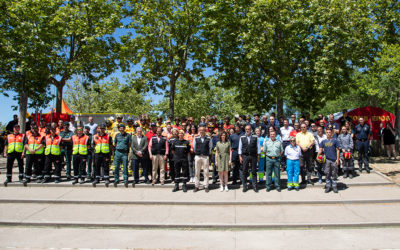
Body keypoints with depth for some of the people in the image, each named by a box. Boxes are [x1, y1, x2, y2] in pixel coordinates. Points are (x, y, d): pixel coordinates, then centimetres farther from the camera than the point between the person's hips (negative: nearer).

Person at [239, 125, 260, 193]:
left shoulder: (255, 138, 2)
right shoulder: (242, 138, 4)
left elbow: (258, 147, 5)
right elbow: (240, 147, 6)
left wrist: (258, 156, 1)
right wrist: (240, 156, 1)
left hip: (253, 156, 0)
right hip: (245, 156, 1)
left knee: (254, 171, 6)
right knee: (244, 171, 4)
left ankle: (254, 186, 15)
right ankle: (244, 186, 14)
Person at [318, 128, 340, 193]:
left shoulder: (334, 140, 2)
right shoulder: (323, 141, 7)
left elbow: (337, 150, 2)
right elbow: (320, 150, 6)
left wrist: (337, 159, -4)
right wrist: (318, 156, -12)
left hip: (334, 160, -1)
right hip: (327, 160, 2)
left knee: (334, 174, 5)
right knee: (327, 174, 6)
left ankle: (334, 186, 15)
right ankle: (328, 186, 16)